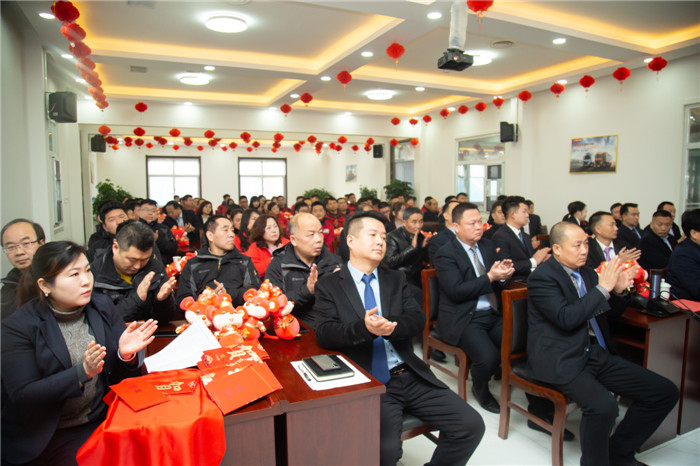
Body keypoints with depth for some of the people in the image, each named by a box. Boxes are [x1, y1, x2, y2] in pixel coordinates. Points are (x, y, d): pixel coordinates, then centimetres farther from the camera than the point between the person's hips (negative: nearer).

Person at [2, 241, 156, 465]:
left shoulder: (102, 306, 0)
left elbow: (120, 375, 4)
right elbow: (22, 396, -14)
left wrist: (126, 355, -20)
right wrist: (82, 373, -26)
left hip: (104, 420, 3)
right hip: (51, 436, -3)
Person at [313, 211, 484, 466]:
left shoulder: (396, 279, 14)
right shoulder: (329, 285, 3)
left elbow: (417, 319, 2)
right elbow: (324, 333, -10)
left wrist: (388, 324, -19)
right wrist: (364, 328, -28)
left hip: (410, 376, 4)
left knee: (471, 425, -7)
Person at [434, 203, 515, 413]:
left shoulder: (487, 246, 13)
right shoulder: (445, 254, -8)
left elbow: (497, 287, 17)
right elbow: (456, 292, -17)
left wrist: (503, 275, -7)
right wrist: (490, 277, -18)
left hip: (492, 314, 6)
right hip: (463, 319, -6)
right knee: (488, 356, -26)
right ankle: (480, 390, 9)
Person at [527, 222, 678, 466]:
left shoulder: (585, 271, 12)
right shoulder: (542, 277, -11)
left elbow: (613, 310, 23)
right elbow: (566, 318, -23)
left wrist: (619, 291, 0)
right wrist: (603, 287, -18)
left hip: (597, 353, 8)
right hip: (562, 360, -8)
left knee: (665, 392, 2)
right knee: (603, 406, -32)